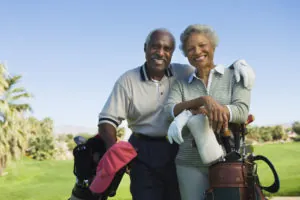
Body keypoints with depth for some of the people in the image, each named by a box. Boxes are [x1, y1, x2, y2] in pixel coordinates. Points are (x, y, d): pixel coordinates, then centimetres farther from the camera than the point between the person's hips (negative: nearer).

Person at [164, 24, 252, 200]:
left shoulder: (235, 76, 6)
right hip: (190, 164, 1)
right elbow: (170, 111, -7)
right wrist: (203, 100, -23)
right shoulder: (181, 84, 10)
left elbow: (242, 111, -8)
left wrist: (200, 112, -20)